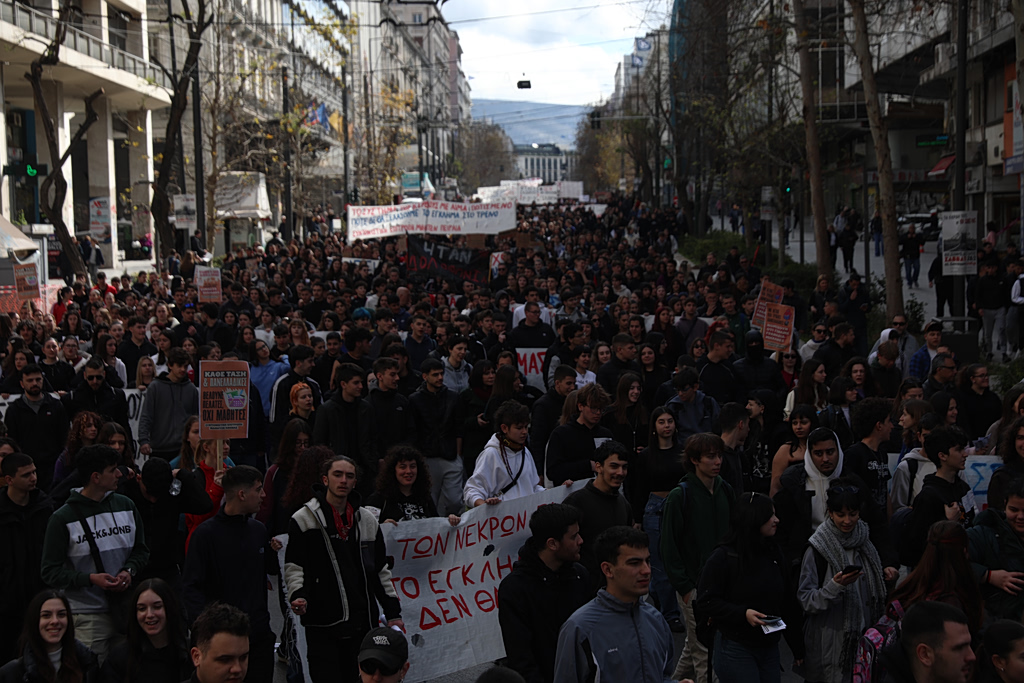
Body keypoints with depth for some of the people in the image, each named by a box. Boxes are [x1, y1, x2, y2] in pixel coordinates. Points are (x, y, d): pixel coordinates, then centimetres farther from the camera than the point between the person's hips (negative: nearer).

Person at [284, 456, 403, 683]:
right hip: (323, 624, -4)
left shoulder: (367, 520, 12)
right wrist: (297, 594, -21)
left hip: (363, 622, 4)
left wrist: (393, 612, 14)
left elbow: (381, 570, 17)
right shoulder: (304, 519, -2)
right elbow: (293, 566, -3)